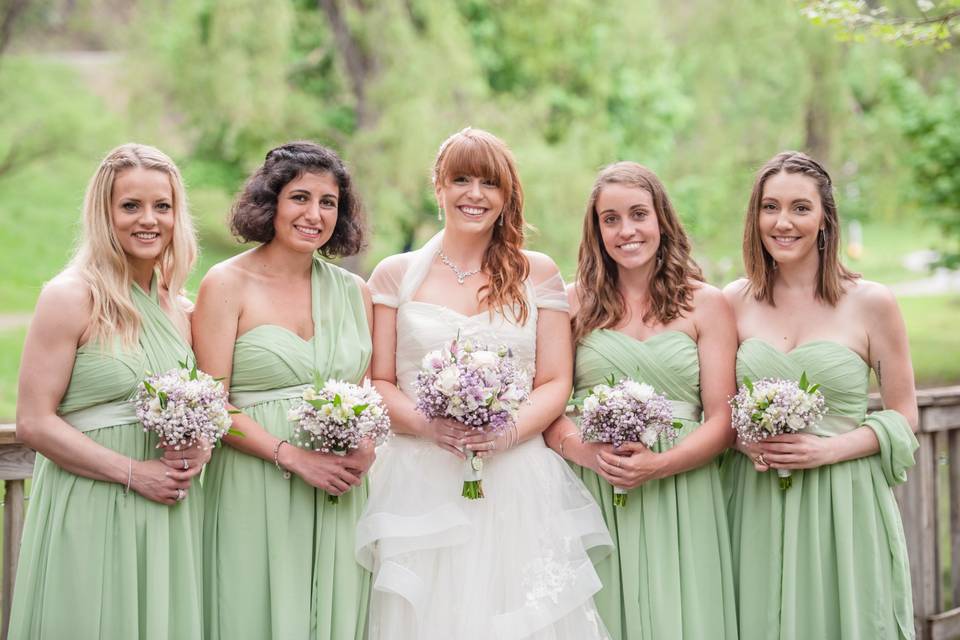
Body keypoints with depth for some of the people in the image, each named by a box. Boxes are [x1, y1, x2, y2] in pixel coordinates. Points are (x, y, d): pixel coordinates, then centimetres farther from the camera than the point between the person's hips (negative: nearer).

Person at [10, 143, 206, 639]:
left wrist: (201, 449, -3)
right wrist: (134, 472, -15)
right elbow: (32, 422, -12)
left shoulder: (180, 310, 10)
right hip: (90, 512, -6)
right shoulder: (69, 297, -8)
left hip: (170, 513, 6)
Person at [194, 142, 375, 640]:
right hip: (255, 494, -4)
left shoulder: (353, 291, 9)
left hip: (340, 498, 4)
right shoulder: (227, 284, -4)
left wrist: (364, 451, -5)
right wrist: (295, 458, -16)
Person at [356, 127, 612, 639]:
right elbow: (378, 382, 6)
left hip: (518, 483, 0)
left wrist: (510, 430, -13)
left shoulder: (538, 274, 9)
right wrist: (426, 424, -13)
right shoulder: (396, 275, 9)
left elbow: (556, 382, 6)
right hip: (422, 482, 0)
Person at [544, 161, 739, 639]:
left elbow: (722, 421, 0)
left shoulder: (705, 304, 5)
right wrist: (590, 454, -16)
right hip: (591, 497, 0)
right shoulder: (576, 303, 7)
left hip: (678, 500, 0)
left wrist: (659, 465, -15)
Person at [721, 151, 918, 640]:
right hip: (756, 504, 2)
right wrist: (744, 440, -9)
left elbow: (903, 417, 1)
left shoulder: (872, 303, -4)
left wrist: (830, 449, -14)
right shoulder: (735, 302, 3)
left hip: (842, 505, -2)